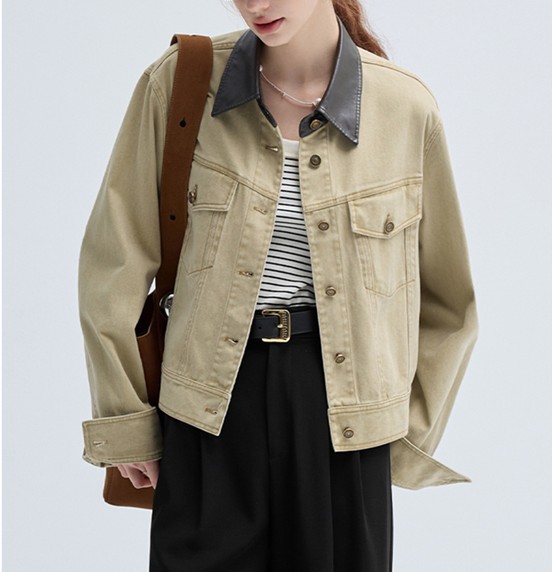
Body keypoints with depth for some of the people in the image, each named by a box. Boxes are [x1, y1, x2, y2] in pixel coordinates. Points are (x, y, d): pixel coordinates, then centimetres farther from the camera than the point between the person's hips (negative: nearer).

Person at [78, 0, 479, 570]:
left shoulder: (406, 107, -4)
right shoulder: (178, 84, -5)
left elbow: (446, 300, 7)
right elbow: (115, 265, 1)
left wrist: (406, 442, 8)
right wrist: (126, 424, 2)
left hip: (343, 420, 1)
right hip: (209, 414, 0)